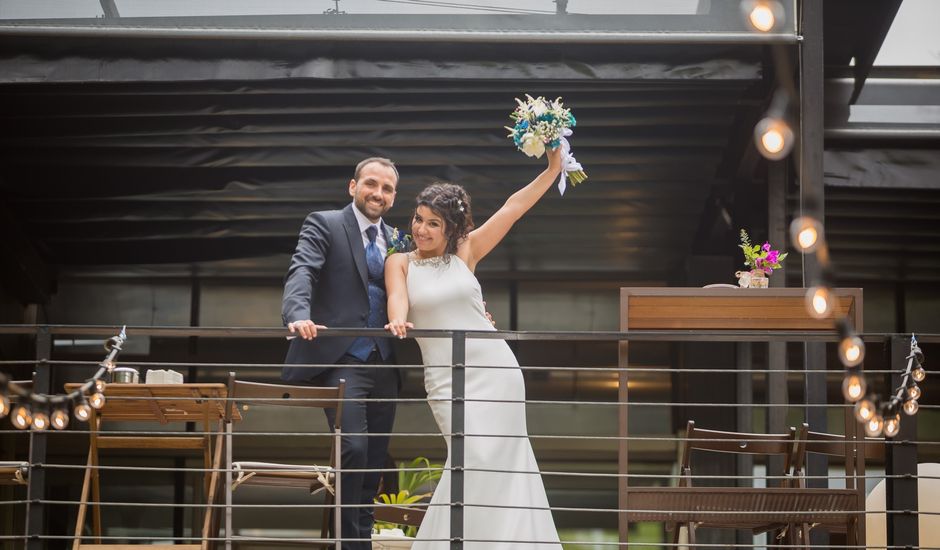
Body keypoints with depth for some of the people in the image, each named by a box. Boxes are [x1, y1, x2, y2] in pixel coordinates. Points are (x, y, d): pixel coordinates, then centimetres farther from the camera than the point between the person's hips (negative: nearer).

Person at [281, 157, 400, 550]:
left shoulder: (395, 240, 17)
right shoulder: (324, 225, 0)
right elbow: (301, 272, -15)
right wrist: (299, 313, -35)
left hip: (383, 365, 6)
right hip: (341, 360, -6)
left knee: (375, 459, 8)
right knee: (353, 447, -19)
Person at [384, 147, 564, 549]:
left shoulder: (465, 252, 8)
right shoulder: (400, 263, 7)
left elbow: (514, 207, 7)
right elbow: (397, 297, -12)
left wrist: (553, 168, 1)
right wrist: (397, 321, -35)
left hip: (494, 370, 1)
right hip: (446, 379, -1)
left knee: (496, 468, -1)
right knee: (474, 461, -12)